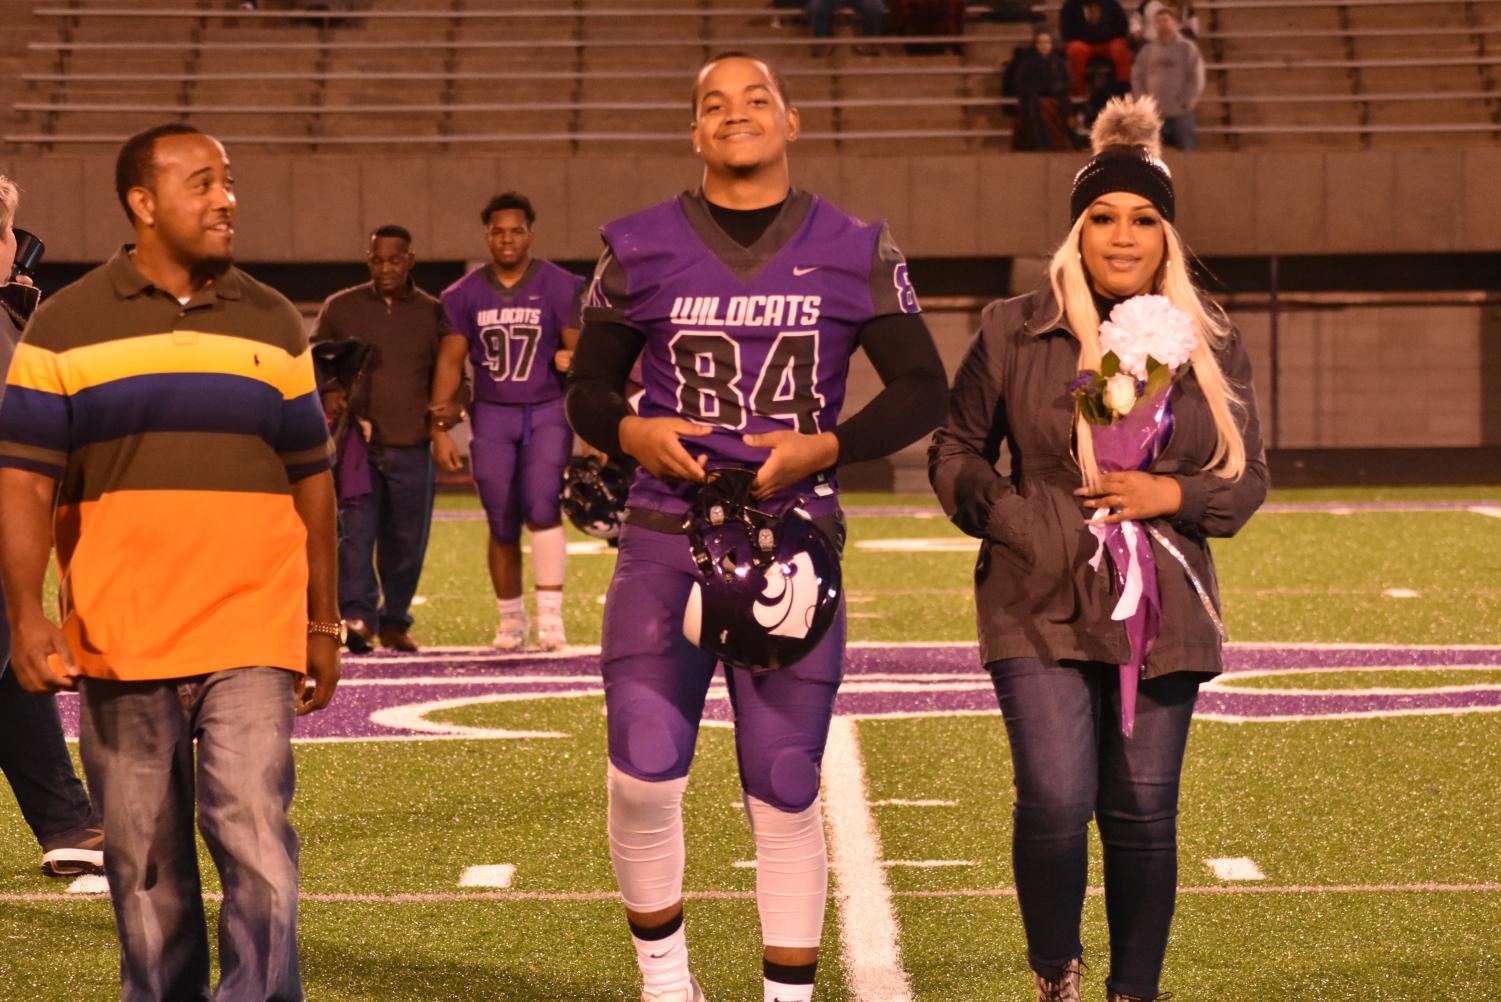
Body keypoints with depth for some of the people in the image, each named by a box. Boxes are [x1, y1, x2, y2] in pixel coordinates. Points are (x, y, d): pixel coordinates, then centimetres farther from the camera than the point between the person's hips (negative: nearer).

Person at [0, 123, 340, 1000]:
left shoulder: (272, 326, 10)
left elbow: (312, 481, 15)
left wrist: (323, 624, 14)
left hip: (252, 637, 1)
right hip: (117, 646, 0)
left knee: (256, 843, -11)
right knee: (145, 866, 7)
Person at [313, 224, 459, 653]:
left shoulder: (433, 313, 9)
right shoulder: (340, 308, 7)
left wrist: (440, 426, -1)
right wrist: (328, 393, -7)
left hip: (412, 448, 2)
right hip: (357, 441, -1)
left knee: (406, 542, 5)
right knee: (356, 529, -15)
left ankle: (394, 622, 16)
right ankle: (358, 615, -20)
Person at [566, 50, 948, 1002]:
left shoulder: (855, 253, 4)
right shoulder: (642, 251, 5)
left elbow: (923, 390, 5)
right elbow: (587, 389, 13)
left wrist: (821, 447, -10)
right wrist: (634, 433, -10)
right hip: (666, 538, 0)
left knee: (785, 795, 3)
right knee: (643, 777, -8)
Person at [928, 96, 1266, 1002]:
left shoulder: (1211, 342, 6)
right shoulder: (1015, 333, 2)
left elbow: (1249, 477, 11)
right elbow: (955, 451, 11)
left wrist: (1173, 494, -8)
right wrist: (1009, 517, -6)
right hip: (1042, 607, -2)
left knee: (1143, 812, 5)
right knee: (1056, 799, -14)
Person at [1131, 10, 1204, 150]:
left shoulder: (1187, 48, 1)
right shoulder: (1147, 50, 11)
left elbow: (1196, 78, -4)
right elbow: (1137, 77, 12)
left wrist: (1185, 103, -10)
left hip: (1180, 113, -3)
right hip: (1153, 113, 3)